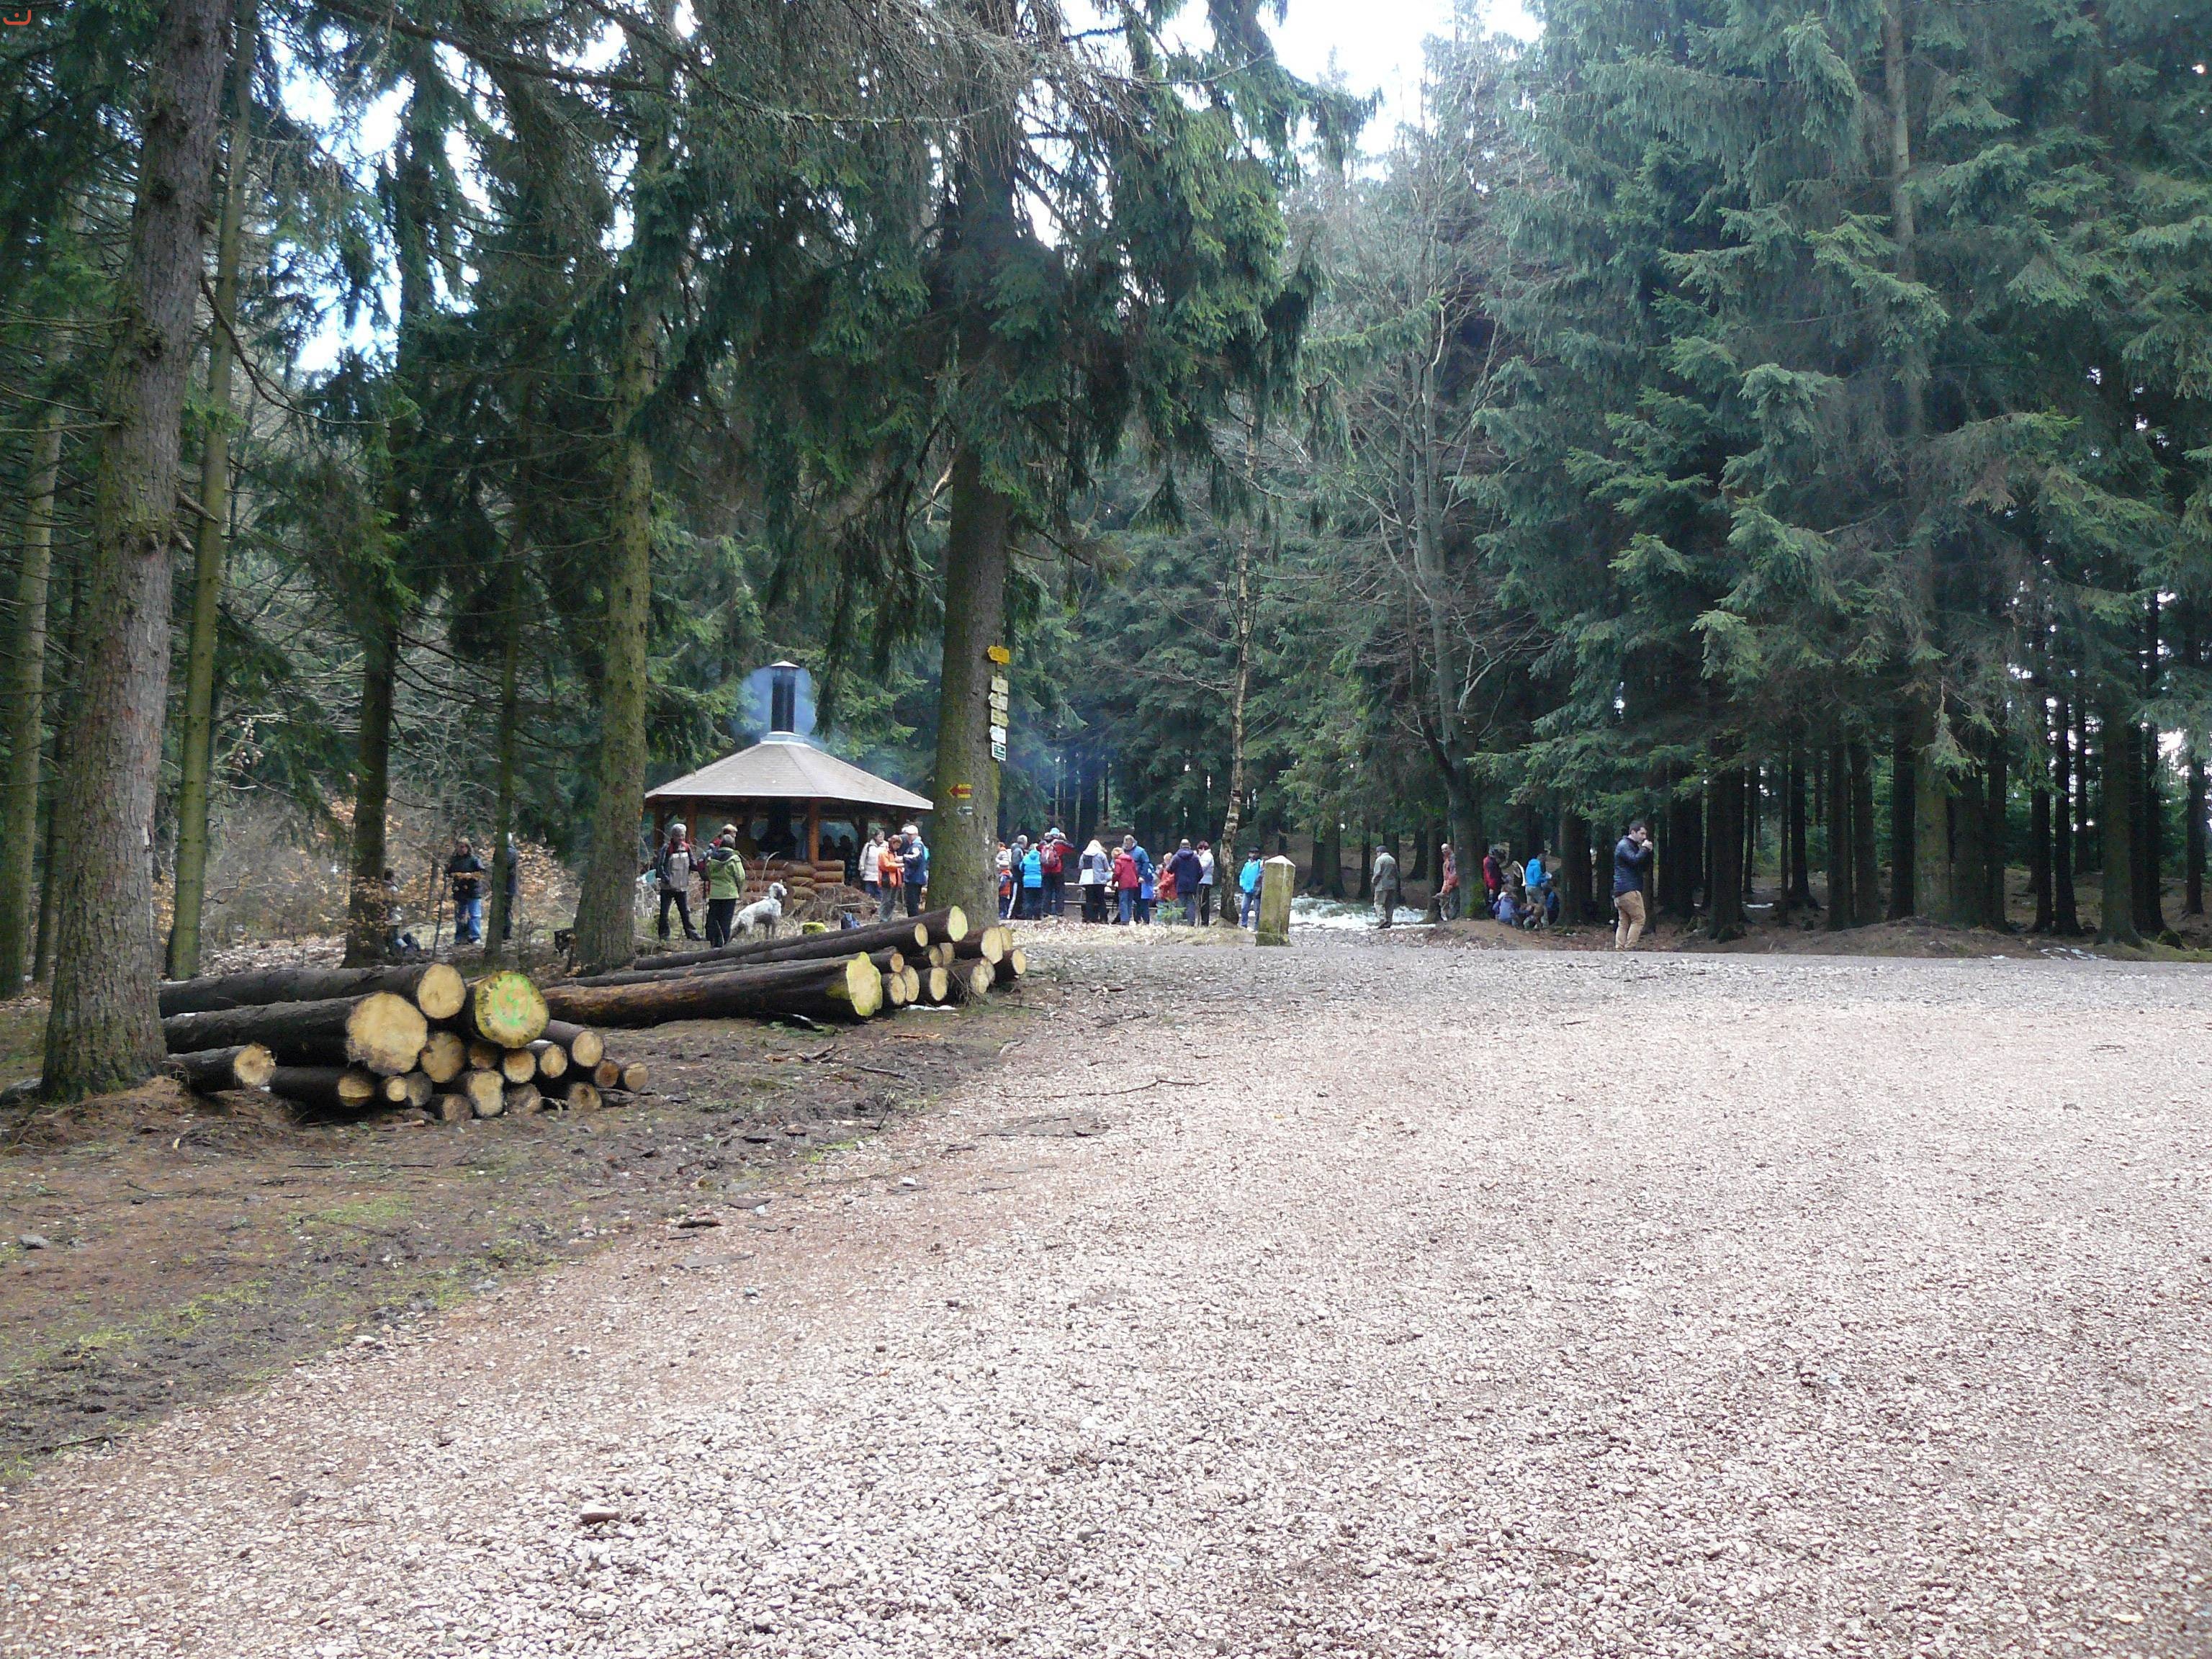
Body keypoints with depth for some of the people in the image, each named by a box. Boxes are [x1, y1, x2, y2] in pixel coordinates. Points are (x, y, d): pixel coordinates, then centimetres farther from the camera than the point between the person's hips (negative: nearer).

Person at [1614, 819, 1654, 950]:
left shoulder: (1633, 846, 26)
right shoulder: (1624, 845, -6)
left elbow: (1644, 867, 23)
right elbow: (1635, 860, -23)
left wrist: (1647, 852, 9)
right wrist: (1644, 849, -9)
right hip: (1629, 890, -10)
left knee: (1623, 923, 5)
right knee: (1638, 919, -10)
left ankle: (1619, 949, 2)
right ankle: (1630, 948, -15)